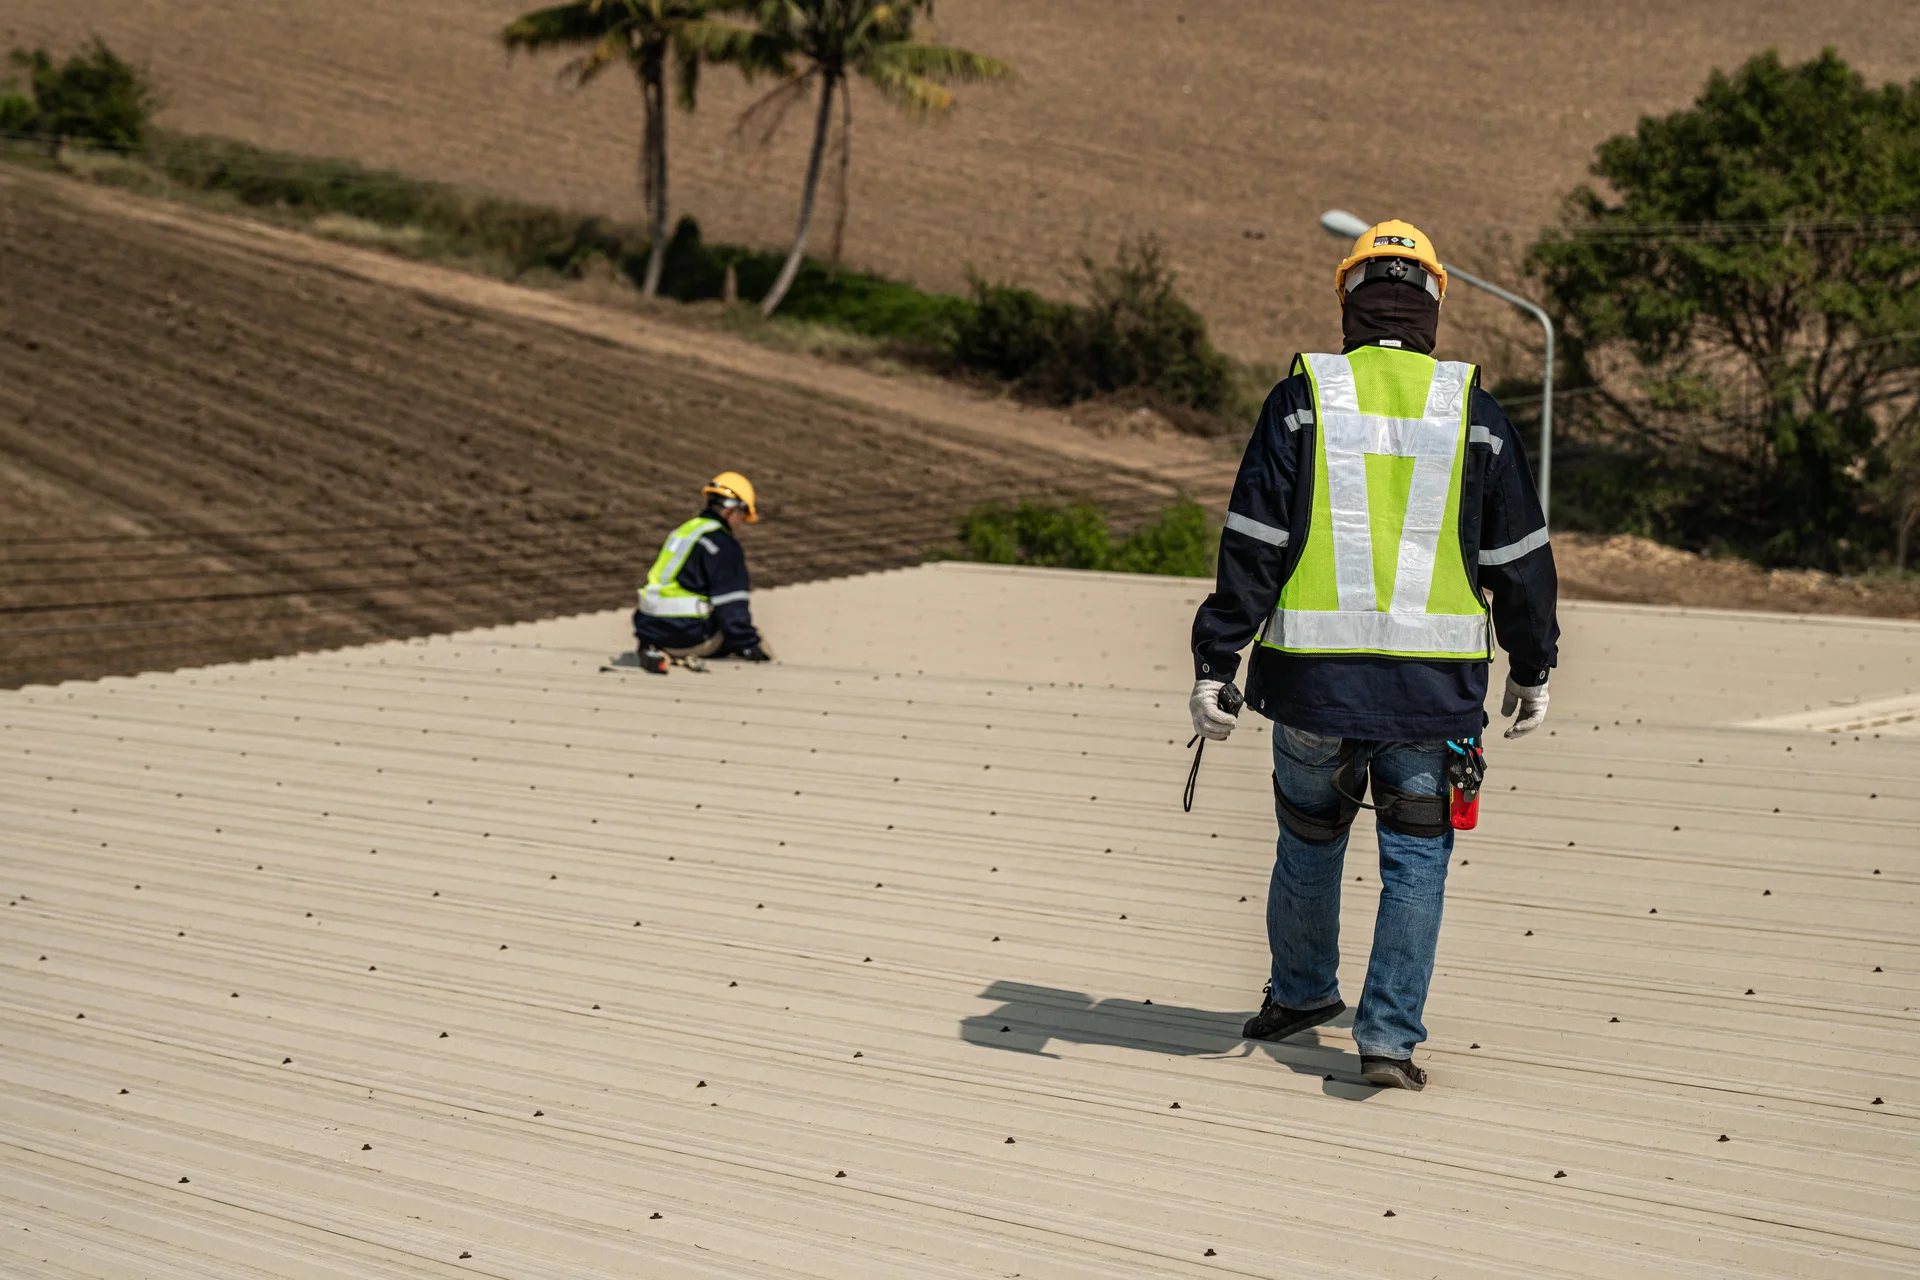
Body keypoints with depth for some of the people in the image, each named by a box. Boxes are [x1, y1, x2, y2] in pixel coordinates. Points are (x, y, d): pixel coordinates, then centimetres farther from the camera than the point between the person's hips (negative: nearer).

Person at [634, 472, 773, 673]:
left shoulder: (683, 530, 18)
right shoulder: (724, 544, -9)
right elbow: (731, 606, -13)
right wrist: (751, 646, -6)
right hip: (687, 636, -8)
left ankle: (661, 652, 0)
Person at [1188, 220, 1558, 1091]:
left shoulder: (1302, 400, -1)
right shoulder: (1474, 413, 2)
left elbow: (1252, 546, -6)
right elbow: (1519, 558, 6)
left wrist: (1213, 664, -4)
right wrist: (1531, 669, 17)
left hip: (1314, 676, 1)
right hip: (1434, 684, 0)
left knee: (1310, 836, 18)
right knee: (1416, 856, 8)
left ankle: (1302, 990, 37)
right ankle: (1389, 1035, 2)